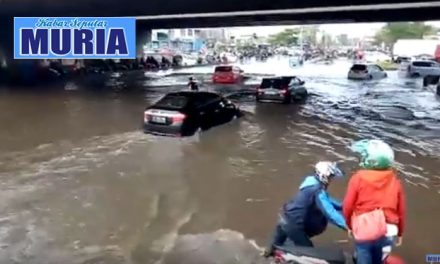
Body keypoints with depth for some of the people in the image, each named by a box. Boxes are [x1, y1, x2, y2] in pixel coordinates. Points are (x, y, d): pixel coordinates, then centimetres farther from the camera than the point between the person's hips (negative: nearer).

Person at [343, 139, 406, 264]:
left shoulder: (358, 178, -9)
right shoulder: (394, 181, 2)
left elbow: (348, 206, -5)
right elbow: (401, 210, 7)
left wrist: (349, 225, 13)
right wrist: (400, 232, 22)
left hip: (364, 231, -4)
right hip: (387, 232, 4)